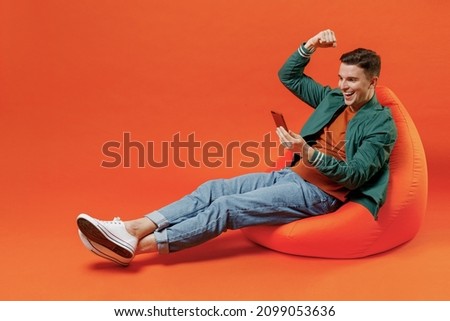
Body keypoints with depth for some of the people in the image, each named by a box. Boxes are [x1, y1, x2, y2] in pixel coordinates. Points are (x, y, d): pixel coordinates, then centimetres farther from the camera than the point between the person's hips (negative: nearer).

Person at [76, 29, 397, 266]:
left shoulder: (381, 124, -8)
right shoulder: (334, 99, 12)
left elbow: (356, 176, -18)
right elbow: (289, 77, 19)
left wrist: (308, 153, -32)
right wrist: (310, 46, 2)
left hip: (320, 194, -7)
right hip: (290, 176, 8)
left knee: (229, 206, -23)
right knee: (214, 188, -11)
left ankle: (137, 246, -26)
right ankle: (132, 229, -20)